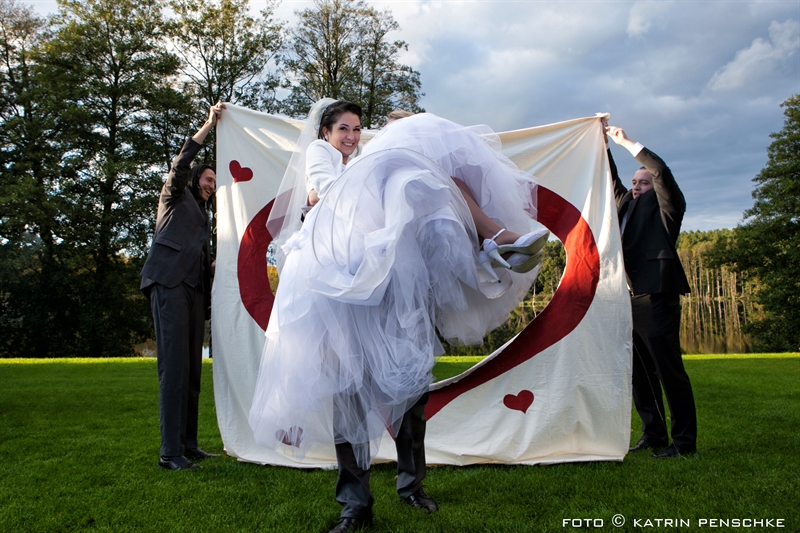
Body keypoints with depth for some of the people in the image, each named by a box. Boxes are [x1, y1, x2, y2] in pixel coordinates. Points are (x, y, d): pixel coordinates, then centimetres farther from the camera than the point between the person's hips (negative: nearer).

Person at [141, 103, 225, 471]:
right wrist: (208, 126, -4)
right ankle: (170, 452, -15)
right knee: (174, 365, -15)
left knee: (192, 368, 3)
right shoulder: (176, 196, 14)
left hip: (193, 289, 7)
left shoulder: (203, 214, 31)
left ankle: (189, 445, 7)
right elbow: (180, 164, -4)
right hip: (168, 282, -7)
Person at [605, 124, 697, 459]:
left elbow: (661, 171, -8)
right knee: (640, 374, 10)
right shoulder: (628, 205, 22)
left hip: (656, 297, -7)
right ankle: (653, 435, 19)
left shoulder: (666, 206, 5)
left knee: (669, 371, -5)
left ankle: (684, 441, 2)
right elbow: (611, 180, 23)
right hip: (629, 298, 7)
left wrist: (627, 143, -2)